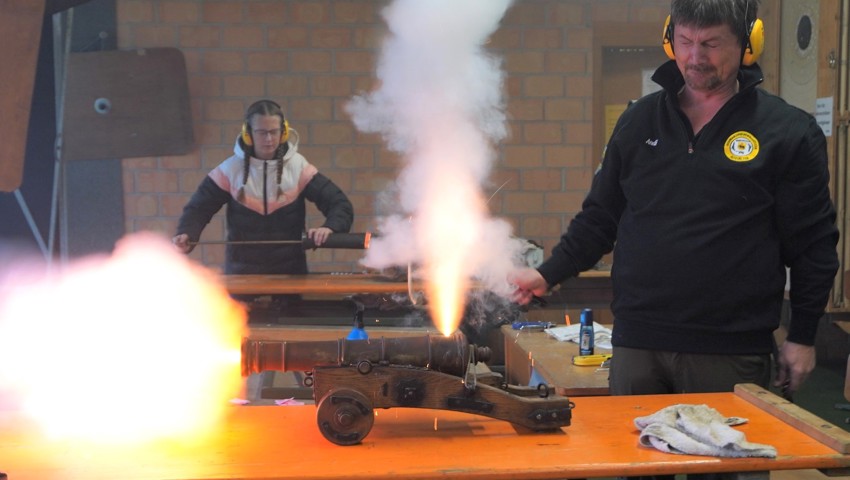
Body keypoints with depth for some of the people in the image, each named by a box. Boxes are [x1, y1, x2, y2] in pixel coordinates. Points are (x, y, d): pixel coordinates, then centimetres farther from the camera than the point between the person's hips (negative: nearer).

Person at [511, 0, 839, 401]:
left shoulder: (789, 133, 0)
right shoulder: (639, 121, 10)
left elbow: (813, 244, 2)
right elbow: (599, 217, 17)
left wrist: (802, 337, 1)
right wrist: (548, 275, 6)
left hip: (732, 354, -3)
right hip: (636, 343, 3)